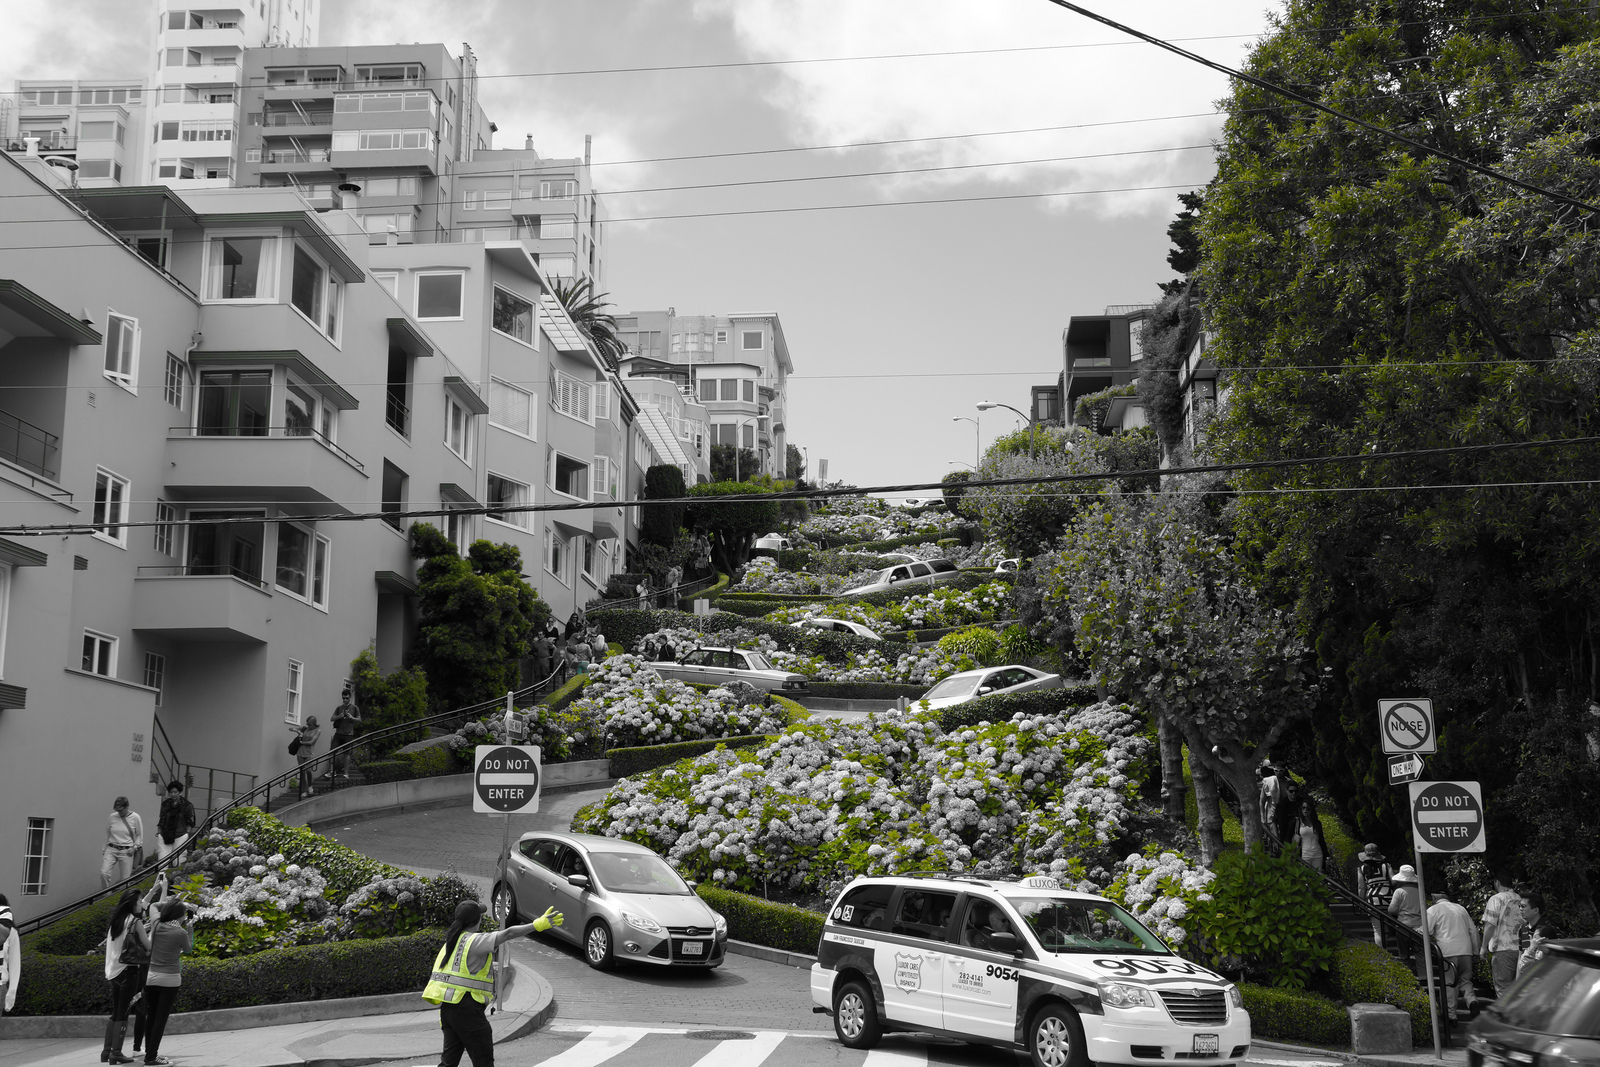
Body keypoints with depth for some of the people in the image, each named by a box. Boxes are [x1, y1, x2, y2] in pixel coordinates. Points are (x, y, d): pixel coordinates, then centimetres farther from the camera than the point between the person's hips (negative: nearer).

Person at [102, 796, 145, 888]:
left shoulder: (135, 818, -3)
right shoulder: (111, 817, 2)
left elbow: (139, 835, 6)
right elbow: (107, 835, 14)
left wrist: (135, 847, -6)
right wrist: (104, 849, 13)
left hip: (126, 852, -2)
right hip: (111, 850, 2)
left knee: (125, 879, -2)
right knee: (104, 873, -15)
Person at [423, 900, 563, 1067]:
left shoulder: (451, 942, 16)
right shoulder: (475, 941, -12)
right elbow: (508, 934, -24)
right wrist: (537, 925, -29)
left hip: (447, 1007, 9)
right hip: (466, 1008, -9)